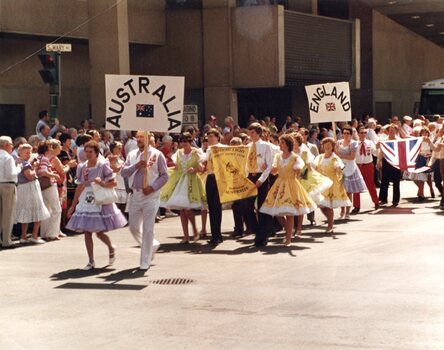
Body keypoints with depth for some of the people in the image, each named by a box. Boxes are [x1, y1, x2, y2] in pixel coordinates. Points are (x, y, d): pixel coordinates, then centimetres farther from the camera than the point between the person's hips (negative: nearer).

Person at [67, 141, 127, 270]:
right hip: (85, 203, 4)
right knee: (87, 232, 0)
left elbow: (113, 183, -6)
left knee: (100, 232, -2)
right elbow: (80, 187, 13)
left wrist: (103, 184, -26)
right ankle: (91, 262, 6)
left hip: (100, 202, -4)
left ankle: (111, 248, 29)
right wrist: (73, 206, 13)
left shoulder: (103, 166, -7)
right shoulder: (82, 167, 6)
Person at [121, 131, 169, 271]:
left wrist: (152, 187, -14)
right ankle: (152, 245, 35)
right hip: (135, 195, 5)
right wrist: (136, 166, -14)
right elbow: (123, 172, 2)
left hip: (151, 195, -5)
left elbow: (164, 176, -2)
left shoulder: (157, 154, -2)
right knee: (134, 227, 10)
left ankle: (145, 262, 3)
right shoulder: (132, 154, 11)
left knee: (148, 229, -5)